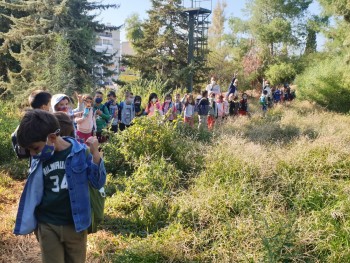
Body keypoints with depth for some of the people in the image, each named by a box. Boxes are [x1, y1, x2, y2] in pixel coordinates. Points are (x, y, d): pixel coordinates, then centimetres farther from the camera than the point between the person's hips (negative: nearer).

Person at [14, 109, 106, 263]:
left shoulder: (79, 152, -12)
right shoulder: (39, 158, -4)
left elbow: (97, 183, -10)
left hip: (75, 224, -1)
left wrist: (95, 154, -20)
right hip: (47, 226, 2)